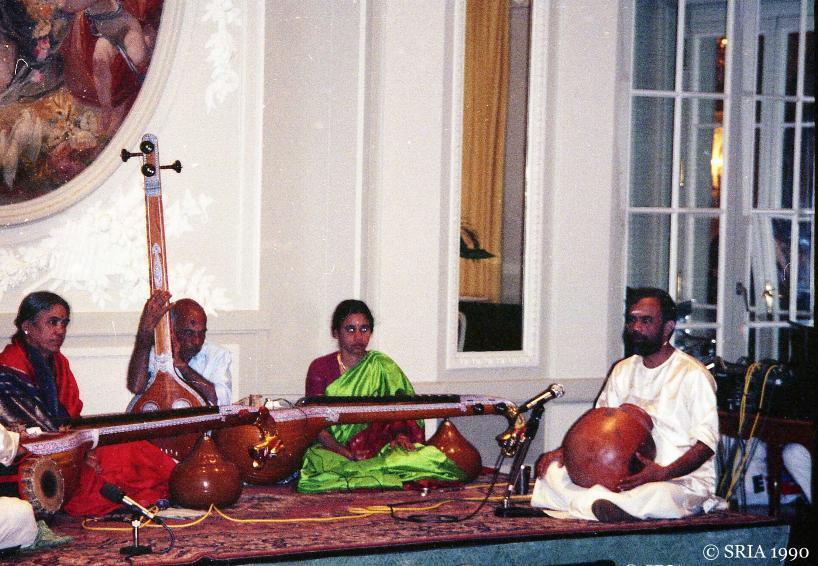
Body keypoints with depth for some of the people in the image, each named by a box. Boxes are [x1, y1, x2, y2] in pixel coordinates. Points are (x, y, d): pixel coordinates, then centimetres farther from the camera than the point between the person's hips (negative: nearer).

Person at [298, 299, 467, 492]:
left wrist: (401, 435, -20)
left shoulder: (382, 366, 5)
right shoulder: (320, 368, 3)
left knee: (429, 456, -28)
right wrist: (347, 454, -19)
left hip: (375, 447, 0)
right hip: (331, 450, 0)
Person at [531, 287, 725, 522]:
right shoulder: (623, 371, 14)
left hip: (684, 479, -7)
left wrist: (664, 473, -29)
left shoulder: (693, 375, -8)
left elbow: (706, 441, -14)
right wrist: (566, 450, 1)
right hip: (628, 474, 7)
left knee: (656, 495, -44)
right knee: (552, 468, -13)